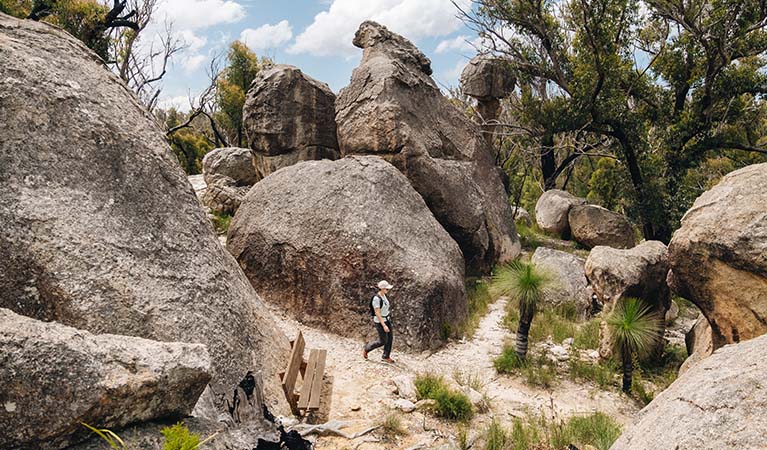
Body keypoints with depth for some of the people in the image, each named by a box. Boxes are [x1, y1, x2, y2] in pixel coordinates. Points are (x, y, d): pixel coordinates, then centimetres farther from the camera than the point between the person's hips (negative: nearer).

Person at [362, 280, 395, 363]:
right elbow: (377, 313, -28)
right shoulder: (376, 299, -28)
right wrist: (384, 325, -29)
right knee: (383, 341, 2)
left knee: (390, 338, 9)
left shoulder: (384, 295, 1)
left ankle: (386, 357, 24)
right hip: (380, 322, -8)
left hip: (386, 319, 8)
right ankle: (366, 348, 23)